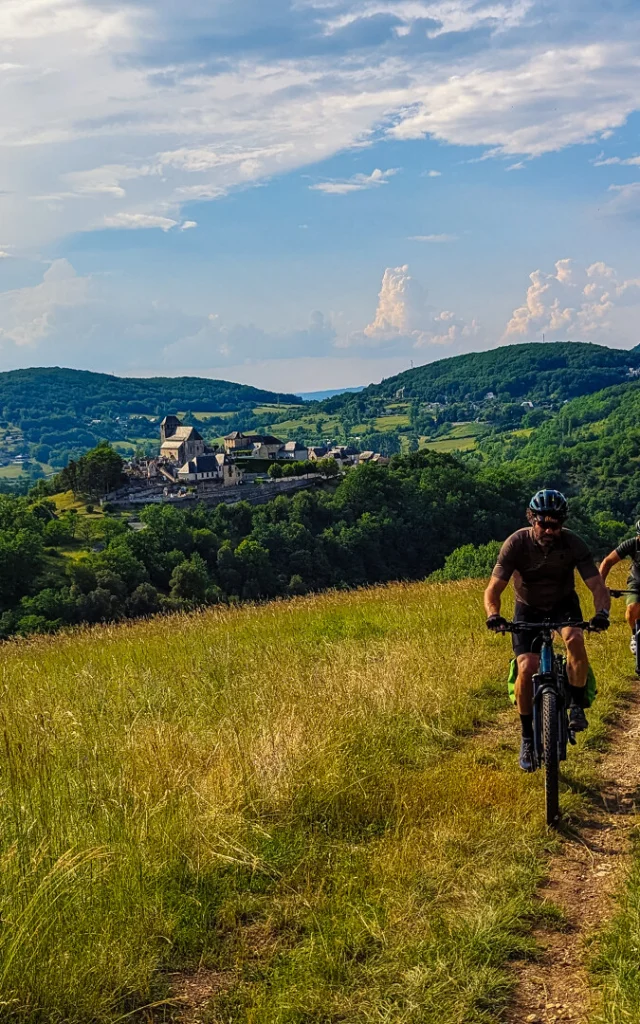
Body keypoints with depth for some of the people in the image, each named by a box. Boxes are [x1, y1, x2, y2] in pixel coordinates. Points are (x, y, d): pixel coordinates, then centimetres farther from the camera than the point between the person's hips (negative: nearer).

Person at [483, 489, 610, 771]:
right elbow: (493, 590, -26)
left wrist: (602, 613, -45)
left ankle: (577, 706, -10)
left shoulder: (573, 544, -23)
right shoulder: (516, 543, -24)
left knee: (574, 639, -33)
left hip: (563, 604, 0)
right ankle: (527, 737, 1)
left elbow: (597, 586, -24)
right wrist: (493, 616, -47)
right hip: (528, 608, 0)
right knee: (527, 668, -18)